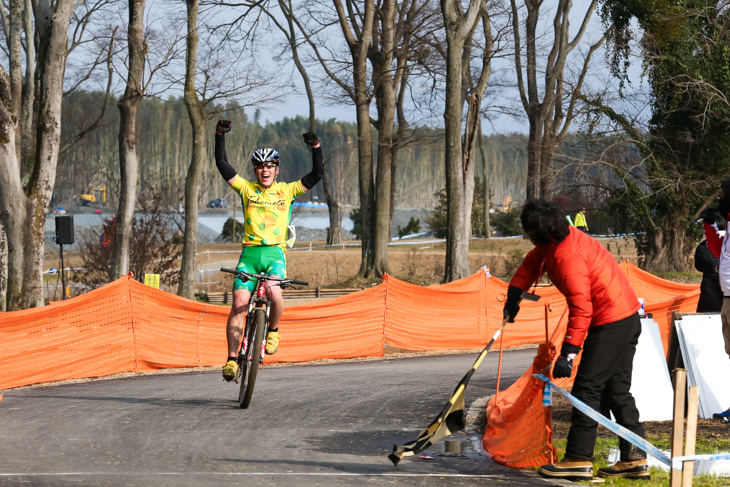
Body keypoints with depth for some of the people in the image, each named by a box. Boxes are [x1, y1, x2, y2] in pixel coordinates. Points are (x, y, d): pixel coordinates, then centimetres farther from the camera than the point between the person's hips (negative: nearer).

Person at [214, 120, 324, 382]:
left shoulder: (287, 191, 9)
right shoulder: (246, 189, 9)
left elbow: (317, 174, 1)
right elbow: (222, 164, 2)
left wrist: (316, 148, -11)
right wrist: (220, 135, -7)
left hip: (275, 254, -1)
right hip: (250, 253, 1)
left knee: (273, 293, -29)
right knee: (239, 303, -12)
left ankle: (273, 330, 1)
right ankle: (232, 359, -11)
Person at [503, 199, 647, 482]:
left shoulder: (567, 257, -23)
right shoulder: (559, 240, 8)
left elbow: (581, 308, -26)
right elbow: (533, 262, 25)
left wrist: (568, 353, -26)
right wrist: (514, 294, 16)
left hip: (610, 323, -10)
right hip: (628, 318, 10)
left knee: (587, 387, -7)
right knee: (617, 389, 12)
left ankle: (578, 460, -6)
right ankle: (635, 458, 11)